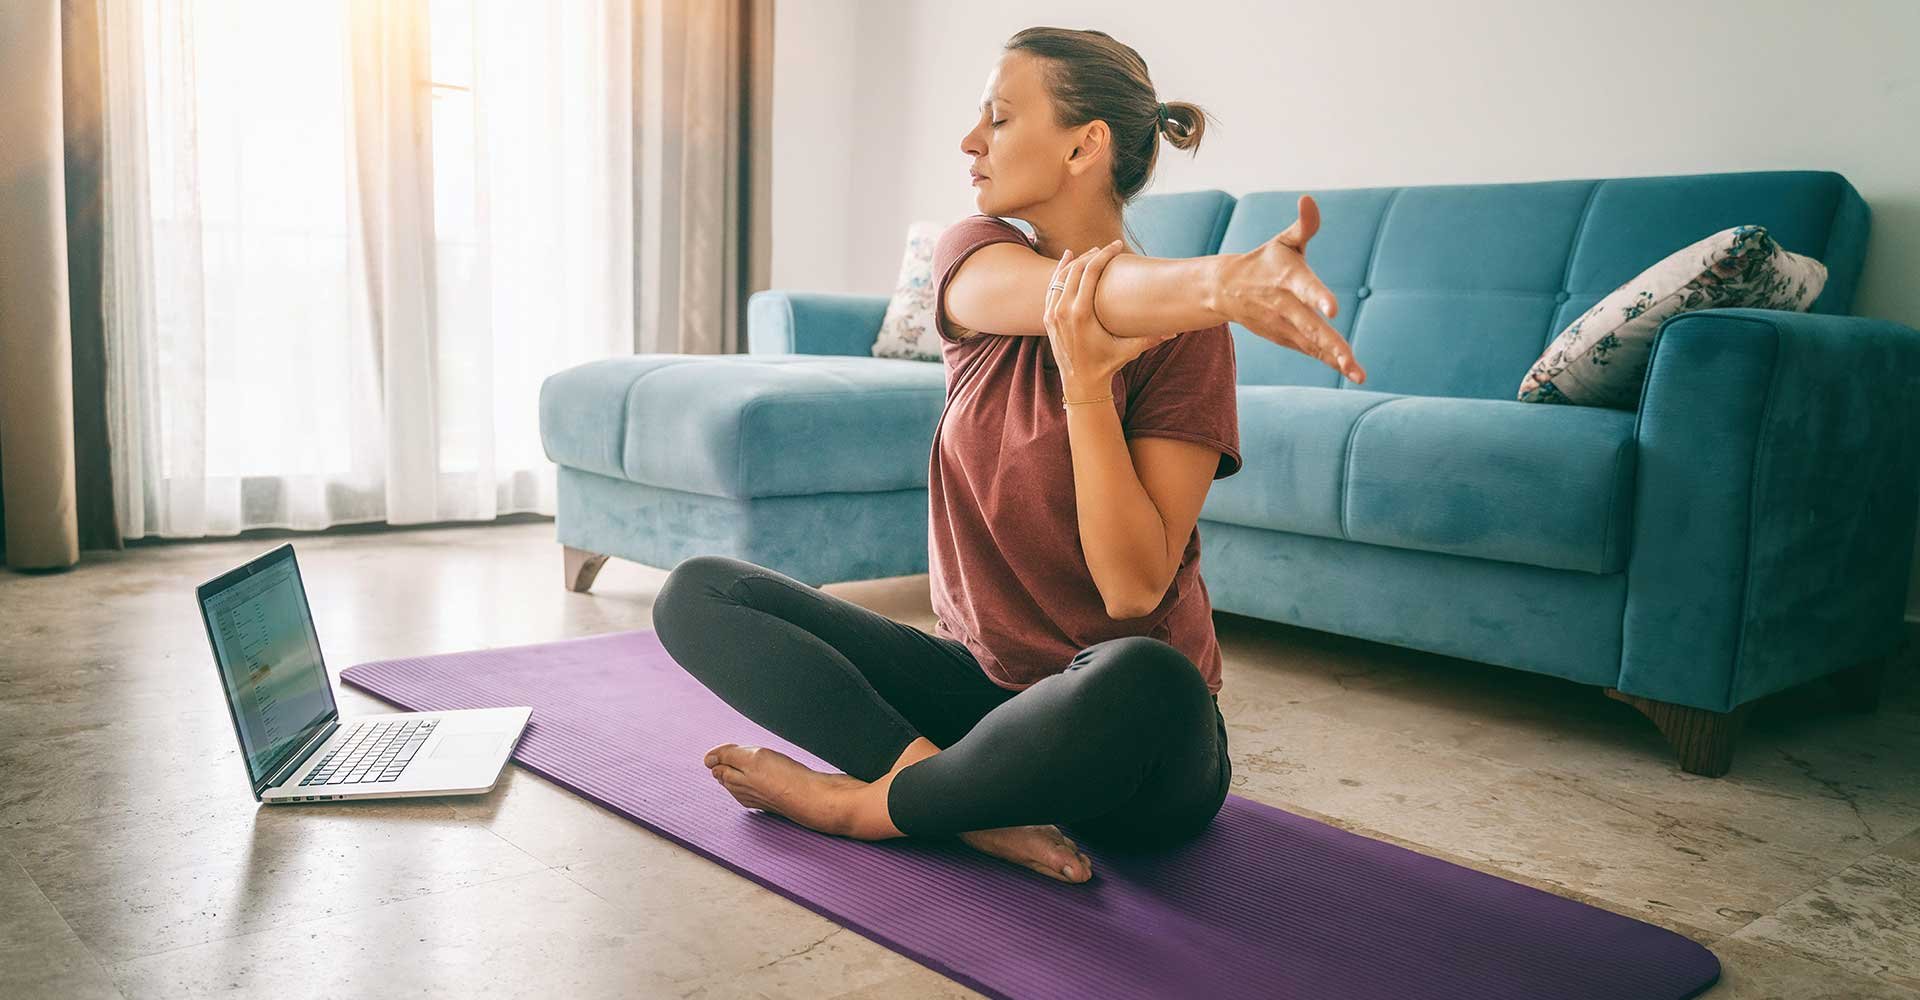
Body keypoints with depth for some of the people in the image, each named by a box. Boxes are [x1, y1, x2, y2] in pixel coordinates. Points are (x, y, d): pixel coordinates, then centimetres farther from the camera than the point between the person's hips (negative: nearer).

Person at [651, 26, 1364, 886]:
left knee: (1147, 681, -40)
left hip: (1119, 743, -4)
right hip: (981, 679, 5)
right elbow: (1086, 294, -26)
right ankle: (976, 802, -22)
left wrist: (1084, 381, -29)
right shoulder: (972, 256, 0)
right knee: (699, 594, -8)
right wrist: (1224, 279, -47)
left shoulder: (1183, 335, -11)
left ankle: (861, 804, -15)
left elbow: (1135, 589, -19)